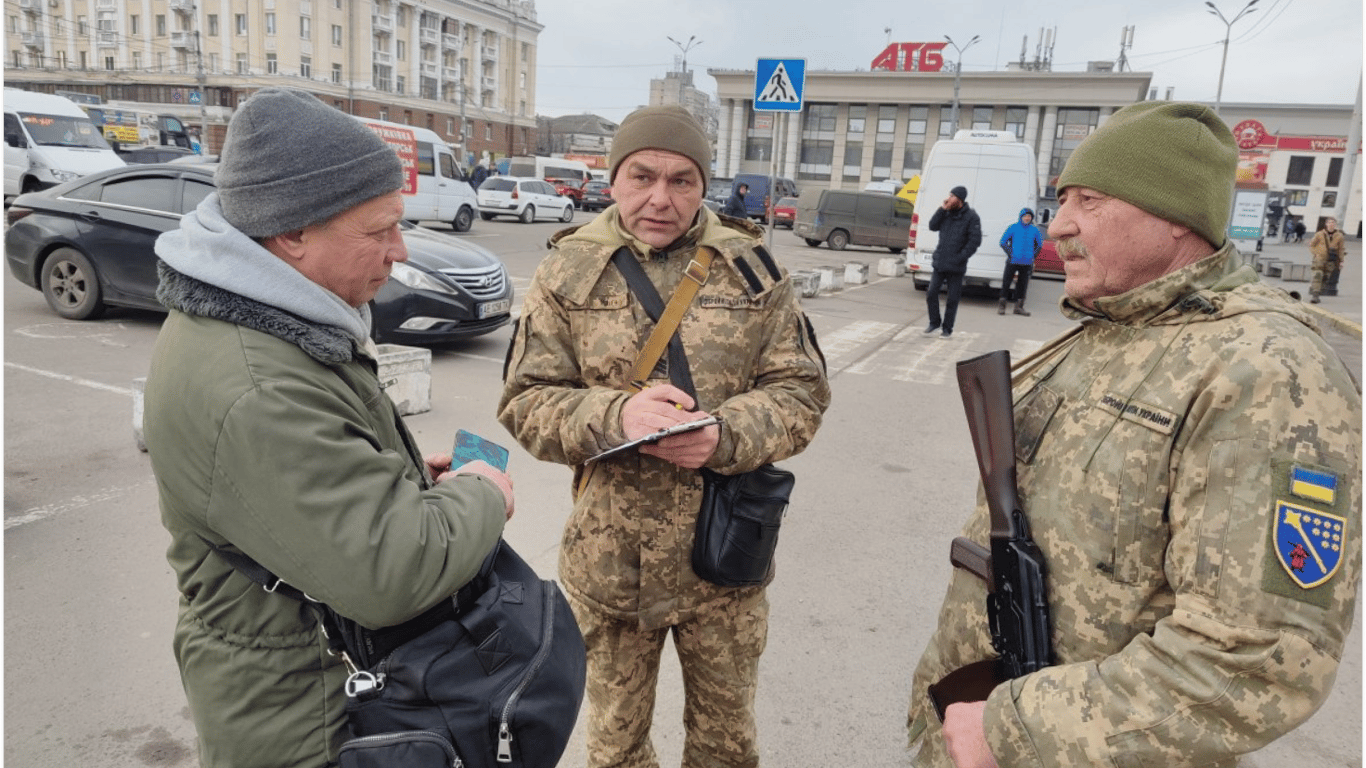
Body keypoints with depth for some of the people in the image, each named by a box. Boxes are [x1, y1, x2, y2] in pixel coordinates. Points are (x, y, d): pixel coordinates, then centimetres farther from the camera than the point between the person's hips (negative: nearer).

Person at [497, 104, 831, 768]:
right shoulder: (568, 270, -3)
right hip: (608, 559, 0)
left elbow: (801, 391, -2)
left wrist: (726, 434, -23)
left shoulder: (750, 267, -2)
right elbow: (525, 402, -5)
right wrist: (616, 414, -25)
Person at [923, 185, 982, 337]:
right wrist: (942, 209, -6)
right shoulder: (947, 213, 9)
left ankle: (947, 328, 16)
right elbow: (933, 226, 3)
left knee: (952, 299, 4)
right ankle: (934, 322, 19)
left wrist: (960, 258, -16)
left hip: (956, 267, -5)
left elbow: (975, 241, -10)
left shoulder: (971, 217, -7)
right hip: (939, 263, 5)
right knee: (931, 293, 2)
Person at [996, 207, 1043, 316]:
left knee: (1022, 284, 8)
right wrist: (1010, 254, -5)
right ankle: (1001, 306, 7)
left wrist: (1033, 255, 9)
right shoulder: (1013, 228, 0)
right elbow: (1003, 242, 3)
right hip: (1013, 261, -2)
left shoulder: (1034, 230, 7)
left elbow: (1039, 245, 21)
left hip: (1027, 263, 3)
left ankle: (1019, 307, 17)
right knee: (1006, 282, -1)